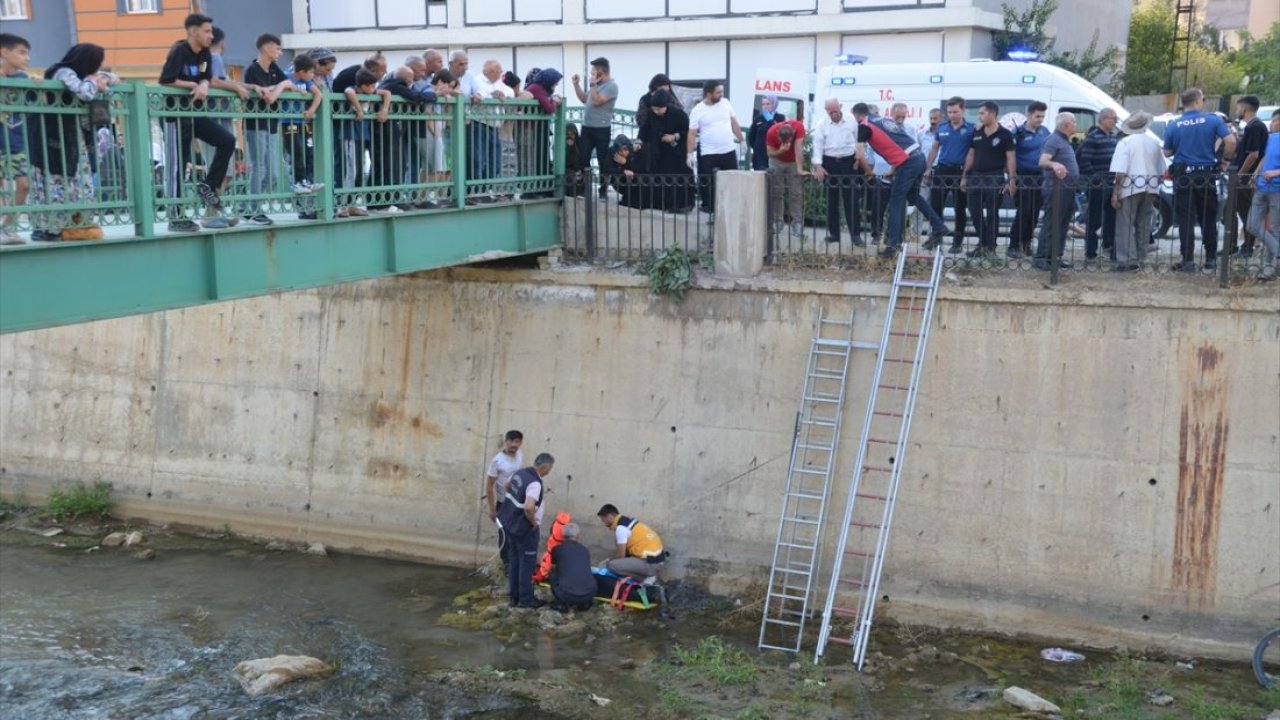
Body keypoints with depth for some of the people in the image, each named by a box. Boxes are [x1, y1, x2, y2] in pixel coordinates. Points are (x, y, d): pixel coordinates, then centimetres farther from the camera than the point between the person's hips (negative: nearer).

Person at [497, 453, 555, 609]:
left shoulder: (519, 473, 2)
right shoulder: (535, 483, -26)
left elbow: (507, 486, 23)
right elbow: (529, 508, -38)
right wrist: (534, 522, -20)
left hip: (511, 525, 9)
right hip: (526, 529, -9)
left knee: (513, 561, 17)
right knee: (527, 564, 4)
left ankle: (513, 597, 26)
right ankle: (526, 599, 13)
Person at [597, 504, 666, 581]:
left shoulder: (620, 527, -14)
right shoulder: (627, 520, 15)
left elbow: (621, 554, -12)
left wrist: (610, 560, 7)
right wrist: (611, 559, 23)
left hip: (651, 563, -10)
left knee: (612, 565, -17)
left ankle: (647, 576, -6)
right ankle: (649, 573, 13)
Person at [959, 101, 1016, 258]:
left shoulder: (1005, 135, -4)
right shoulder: (977, 133, 10)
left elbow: (1010, 158, -7)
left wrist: (1011, 180, -15)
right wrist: (964, 176, 12)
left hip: (995, 178, -5)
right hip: (976, 177, 5)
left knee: (992, 214, 0)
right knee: (975, 211, 5)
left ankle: (990, 247, 7)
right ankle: (983, 243, 18)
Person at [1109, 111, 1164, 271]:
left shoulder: (1125, 142, -6)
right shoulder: (1154, 143, 9)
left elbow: (1120, 172, -14)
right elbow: (1161, 170, 12)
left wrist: (1115, 192, -12)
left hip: (1131, 188, -5)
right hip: (1150, 188, 5)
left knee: (1125, 225, -2)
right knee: (1143, 225, 11)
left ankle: (1127, 261, -7)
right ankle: (1139, 259, 13)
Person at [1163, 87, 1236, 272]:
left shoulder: (1173, 125, -2)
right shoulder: (1213, 120, -4)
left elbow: (1167, 153, 3)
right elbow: (1230, 141, -12)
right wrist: (1225, 159, 4)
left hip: (1183, 177, 0)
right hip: (1207, 175, 0)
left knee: (1186, 221, 2)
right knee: (1208, 220, 12)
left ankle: (1188, 261, -2)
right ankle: (1211, 258, 16)